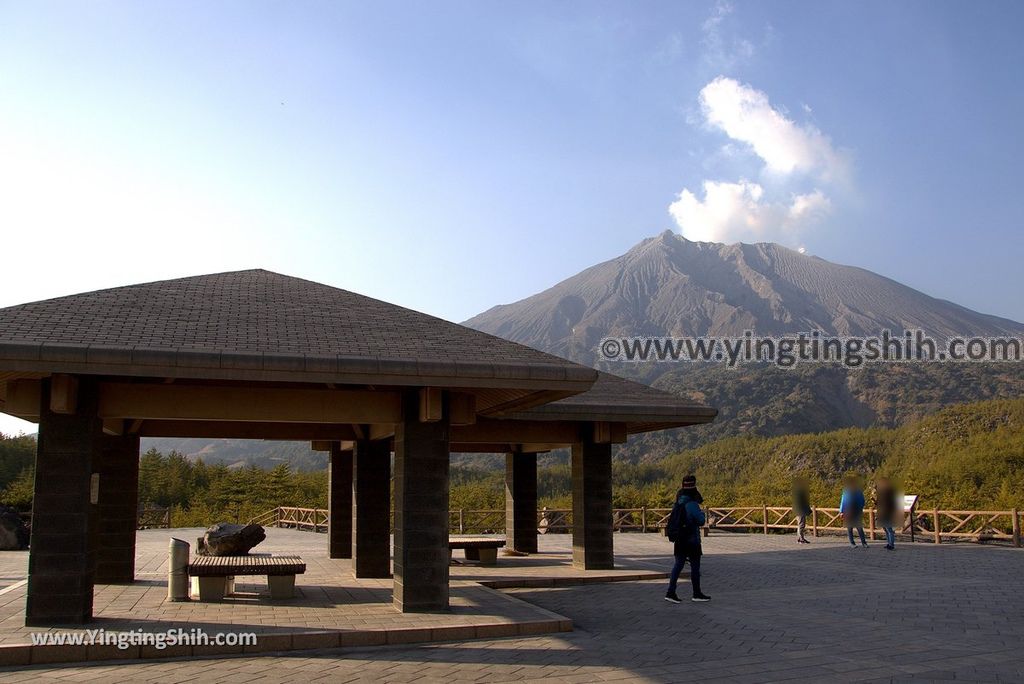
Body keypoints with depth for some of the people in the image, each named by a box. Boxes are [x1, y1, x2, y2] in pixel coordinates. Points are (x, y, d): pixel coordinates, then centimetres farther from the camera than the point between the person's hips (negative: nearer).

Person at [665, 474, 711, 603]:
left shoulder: (678, 503, 7)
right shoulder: (692, 504, -17)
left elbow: (672, 521, 16)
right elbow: (701, 521, -15)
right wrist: (702, 513, 4)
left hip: (679, 540, 7)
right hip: (692, 539, -7)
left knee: (678, 565, 7)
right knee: (695, 566, 5)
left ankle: (671, 592, 0)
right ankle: (697, 594, 14)